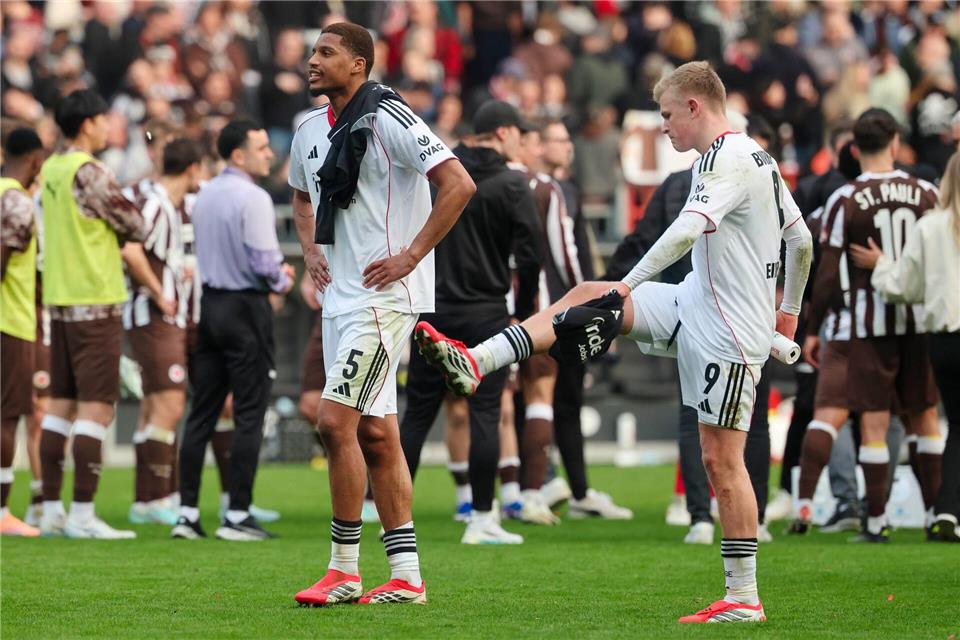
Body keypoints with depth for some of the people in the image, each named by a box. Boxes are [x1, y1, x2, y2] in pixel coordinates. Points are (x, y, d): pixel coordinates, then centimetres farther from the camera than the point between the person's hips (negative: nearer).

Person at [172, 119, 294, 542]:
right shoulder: (253, 198, -14)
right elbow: (265, 263, -19)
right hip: (246, 307, -8)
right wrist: (283, 282, 3)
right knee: (249, 415, -2)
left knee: (202, 413, 8)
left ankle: (187, 513, 7)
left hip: (210, 302, 8)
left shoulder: (204, 196, 11)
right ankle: (237, 516, -3)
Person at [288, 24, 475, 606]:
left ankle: (344, 569, -6)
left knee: (335, 419, -14)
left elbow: (459, 186, -20)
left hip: (384, 294, -9)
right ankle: (406, 577, 13)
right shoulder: (310, 130, 12)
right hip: (340, 296, 9)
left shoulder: (388, 120, -14)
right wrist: (311, 249, 13)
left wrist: (411, 256, -18)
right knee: (374, 433, 9)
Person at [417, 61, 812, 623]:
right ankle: (475, 362, 5)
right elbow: (802, 239, 21)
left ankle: (744, 598, -5)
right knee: (590, 298, 8)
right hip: (695, 306, 10)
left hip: (728, 334, -10)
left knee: (722, 460, -8)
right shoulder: (758, 157, 13)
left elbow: (689, 229, -34)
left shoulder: (726, 158, -18)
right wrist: (788, 311, 30)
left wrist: (632, 282, -30)